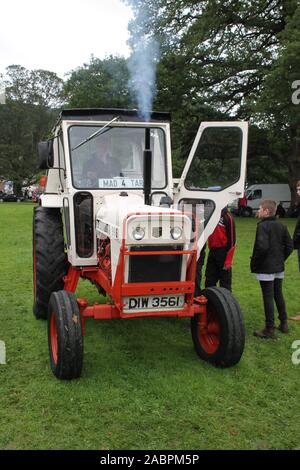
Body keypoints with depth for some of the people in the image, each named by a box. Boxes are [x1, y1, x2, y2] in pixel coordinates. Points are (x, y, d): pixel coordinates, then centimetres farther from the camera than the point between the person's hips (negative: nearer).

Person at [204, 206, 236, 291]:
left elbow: (232, 240, -11)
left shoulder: (227, 217, -10)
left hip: (223, 253, -6)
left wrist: (228, 260, -14)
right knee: (209, 281, 10)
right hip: (212, 252, 6)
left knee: (225, 282, 2)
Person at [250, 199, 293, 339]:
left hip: (266, 269, -8)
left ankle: (269, 329, 3)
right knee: (278, 295, 18)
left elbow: (262, 247, -26)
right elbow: (289, 245, 9)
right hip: (279, 268, 8)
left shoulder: (263, 226, -16)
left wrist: (254, 263, -13)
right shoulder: (281, 226, 8)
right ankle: (284, 323, 27)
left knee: (268, 297, -2)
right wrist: (281, 259, 16)